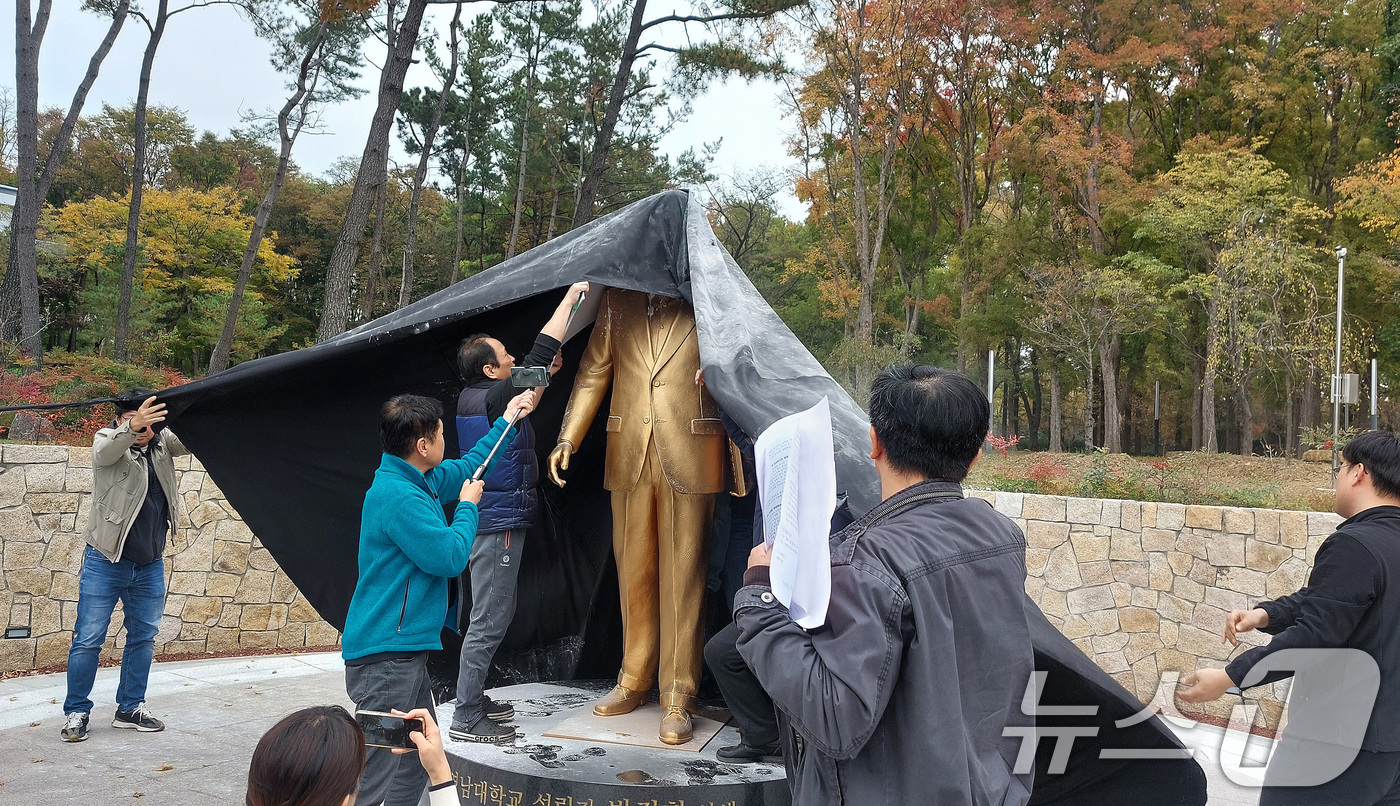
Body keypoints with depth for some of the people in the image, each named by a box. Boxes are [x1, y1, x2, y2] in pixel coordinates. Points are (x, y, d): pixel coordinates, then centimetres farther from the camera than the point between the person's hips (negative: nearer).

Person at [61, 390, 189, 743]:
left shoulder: (162, 442, 3)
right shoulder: (108, 439, -9)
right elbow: (106, 452, -31)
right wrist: (132, 427, -54)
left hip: (150, 565, 4)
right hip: (106, 562, -4)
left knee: (143, 638, 12)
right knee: (88, 640, -1)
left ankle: (130, 708, 24)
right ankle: (76, 713, 11)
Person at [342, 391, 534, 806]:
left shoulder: (417, 480, 11)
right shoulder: (398, 497, -21)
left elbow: (466, 468, 30)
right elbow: (451, 557, -19)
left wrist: (506, 421, 33)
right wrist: (468, 506, -4)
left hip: (406, 650, 11)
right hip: (386, 653, -11)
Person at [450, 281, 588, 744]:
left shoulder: (472, 398, 8)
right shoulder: (493, 397, -18)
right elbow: (542, 351, -15)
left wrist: (546, 375, 19)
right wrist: (570, 298, -5)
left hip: (488, 518, 10)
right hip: (499, 525, -10)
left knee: (493, 614, 18)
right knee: (489, 619, -6)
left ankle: (474, 699, 28)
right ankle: (466, 719, -1)